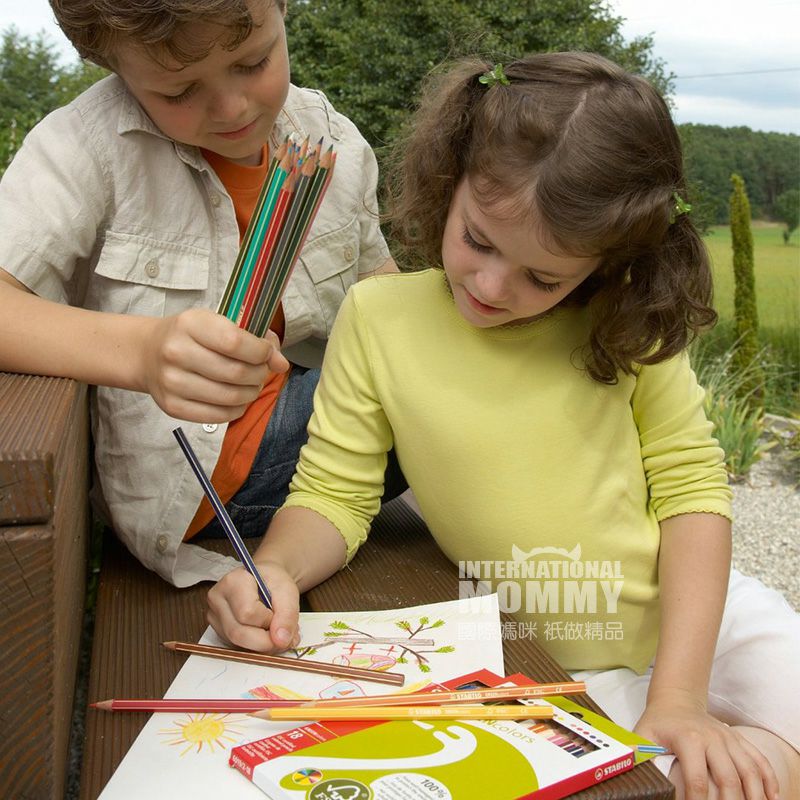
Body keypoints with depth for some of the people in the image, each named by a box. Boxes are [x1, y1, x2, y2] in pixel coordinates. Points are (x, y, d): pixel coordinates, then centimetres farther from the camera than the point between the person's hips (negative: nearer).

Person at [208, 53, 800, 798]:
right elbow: (332, 494, -6)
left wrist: (678, 700, -16)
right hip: (551, 673, -1)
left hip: (698, 614, 2)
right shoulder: (379, 317, -11)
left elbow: (690, 485, -9)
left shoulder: (628, 320, -9)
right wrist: (274, 569, -28)